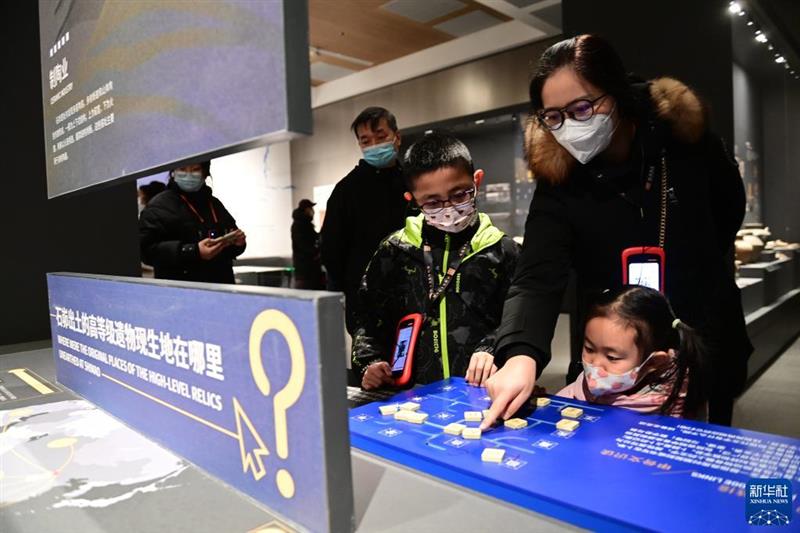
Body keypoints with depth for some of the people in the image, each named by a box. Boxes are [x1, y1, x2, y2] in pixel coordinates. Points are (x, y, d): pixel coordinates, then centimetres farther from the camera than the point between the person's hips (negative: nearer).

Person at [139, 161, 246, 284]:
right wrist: (194, 252, -29)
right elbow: (147, 249, -18)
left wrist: (237, 242, 0)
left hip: (221, 285, 6)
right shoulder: (158, 206, -6)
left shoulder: (214, 203, 16)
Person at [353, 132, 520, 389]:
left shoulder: (501, 251, 4)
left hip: (480, 391, 0)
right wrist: (370, 362, 2)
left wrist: (494, 353, -11)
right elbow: (370, 318, 15)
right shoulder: (394, 250, 9)